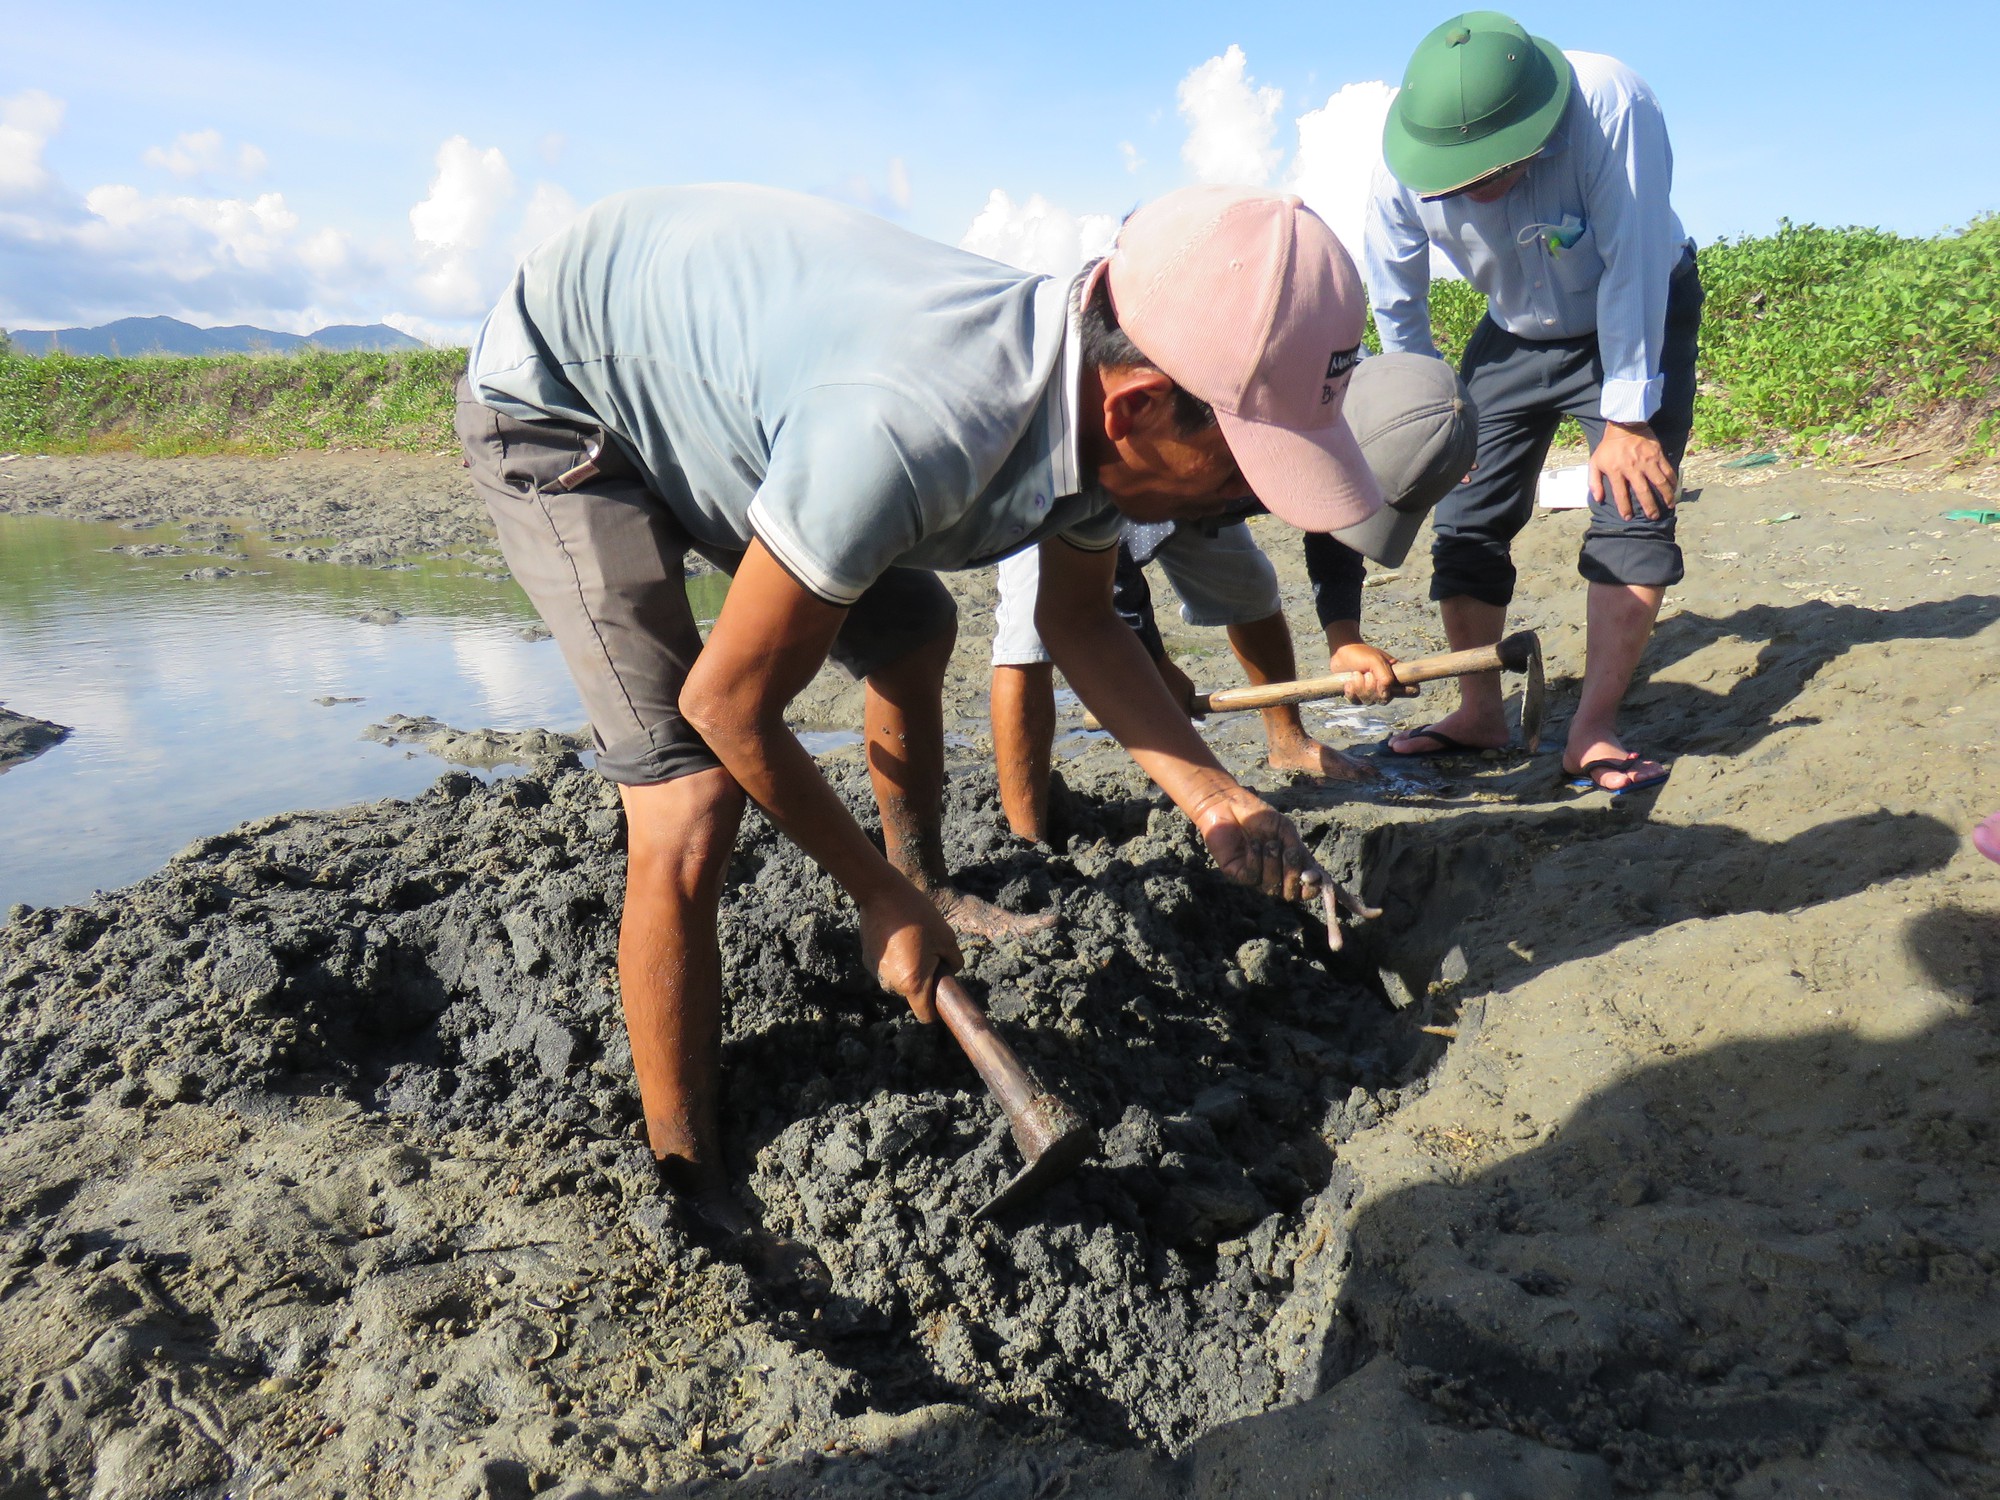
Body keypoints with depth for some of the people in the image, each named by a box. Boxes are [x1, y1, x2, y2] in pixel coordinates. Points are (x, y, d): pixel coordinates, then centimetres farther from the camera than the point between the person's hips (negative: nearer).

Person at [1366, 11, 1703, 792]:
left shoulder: (1611, 104, -35)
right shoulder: (1402, 157, -24)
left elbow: (1633, 270, -30)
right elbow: (1395, 299, -8)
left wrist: (1626, 418, -27)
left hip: (1637, 321, -3)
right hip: (1515, 335, 4)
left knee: (1633, 504, -17)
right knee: (1466, 515, -2)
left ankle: (1592, 731, -16)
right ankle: (1479, 711, 11)